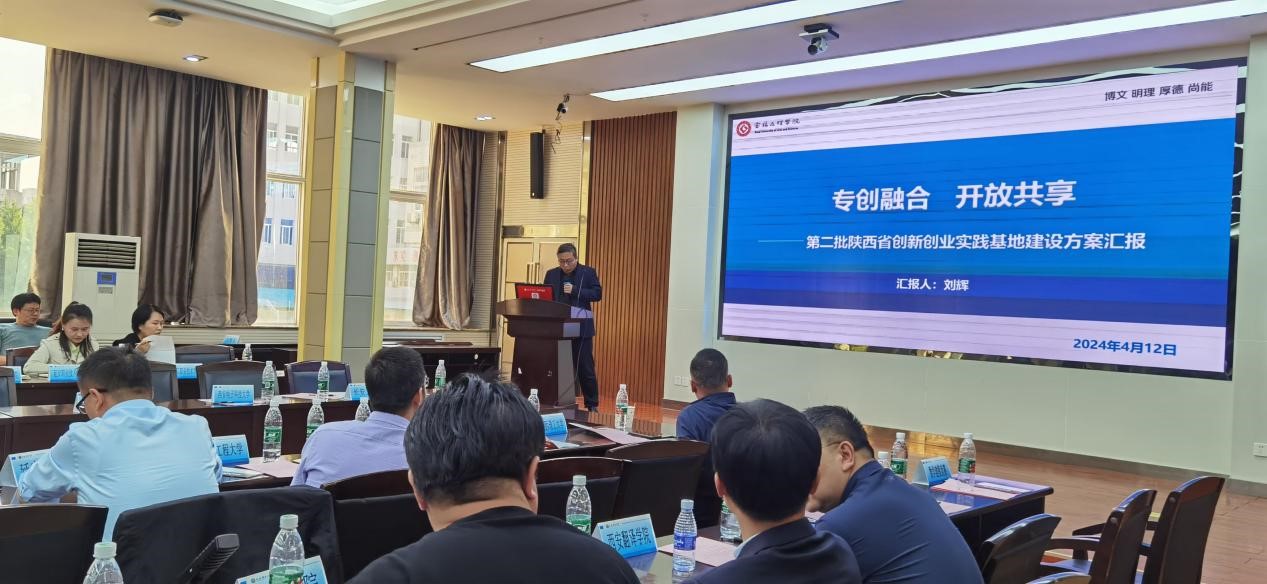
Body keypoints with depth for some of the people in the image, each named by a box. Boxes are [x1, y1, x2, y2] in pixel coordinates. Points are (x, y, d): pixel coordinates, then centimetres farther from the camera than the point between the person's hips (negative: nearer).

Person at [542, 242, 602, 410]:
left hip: (580, 328, -3)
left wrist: (574, 290, -16)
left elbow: (597, 294, -6)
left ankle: (592, 405, 8)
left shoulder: (588, 272, 1)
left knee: (585, 368, 0)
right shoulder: (551, 274, 12)